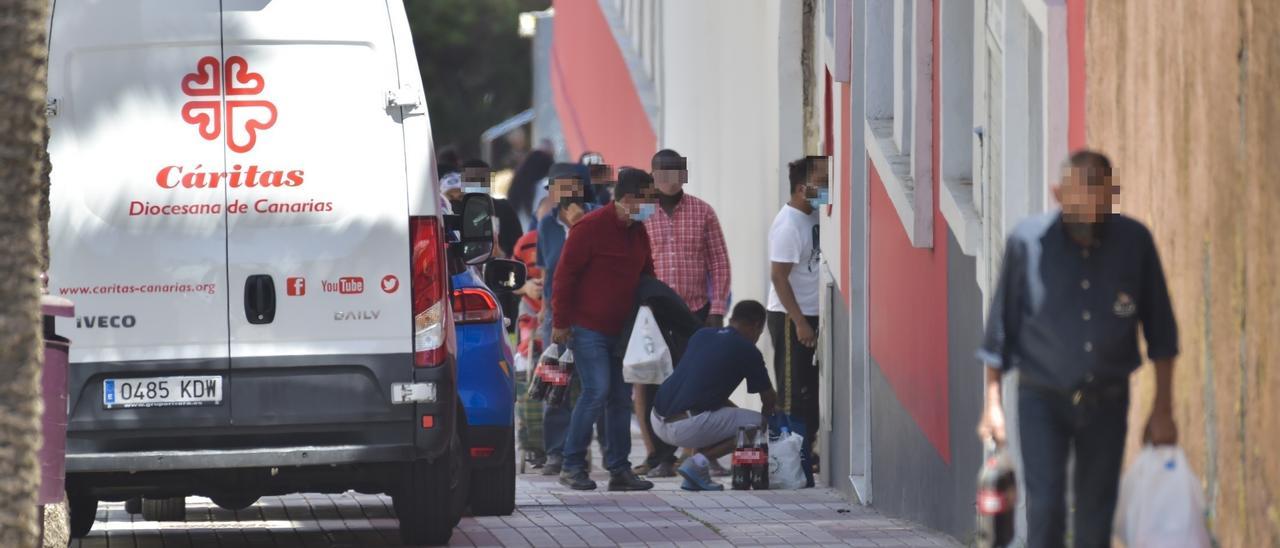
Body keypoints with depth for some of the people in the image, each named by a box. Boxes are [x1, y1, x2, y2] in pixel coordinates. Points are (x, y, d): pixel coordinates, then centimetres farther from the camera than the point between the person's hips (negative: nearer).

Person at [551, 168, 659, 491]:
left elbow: (646, 276, 23)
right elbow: (565, 273, -12)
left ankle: (619, 470, 11)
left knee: (621, 397, 7)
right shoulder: (592, 227, -12)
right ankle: (572, 465, -6)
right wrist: (561, 322, -13)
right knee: (597, 391, -15)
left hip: (621, 330, 8)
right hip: (588, 328, -8)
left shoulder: (638, 232, 12)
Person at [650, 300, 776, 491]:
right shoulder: (747, 350, 2)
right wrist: (767, 414, 38)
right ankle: (699, 462, -7)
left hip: (657, 420, 7)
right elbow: (769, 399, 15)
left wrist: (735, 409, 37)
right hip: (685, 427, -7)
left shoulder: (702, 335, 20)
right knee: (756, 424, 5)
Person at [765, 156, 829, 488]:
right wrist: (799, 322, -22)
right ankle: (797, 469, -3)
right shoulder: (789, 225, -17)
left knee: (811, 395, 12)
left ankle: (805, 458, 18)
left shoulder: (814, 217, 8)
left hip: (809, 316, 9)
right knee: (793, 396, -5)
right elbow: (778, 276, -20)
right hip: (790, 319, -9)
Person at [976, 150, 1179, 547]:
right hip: (1042, 399, -2)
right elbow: (1001, 326, 0)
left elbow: (1160, 331, 3)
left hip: (1106, 404, 2)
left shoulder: (1135, 242, -5)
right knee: (1045, 507, -13)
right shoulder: (1028, 241, -9)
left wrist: (1163, 409, 2)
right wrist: (993, 403, 0)